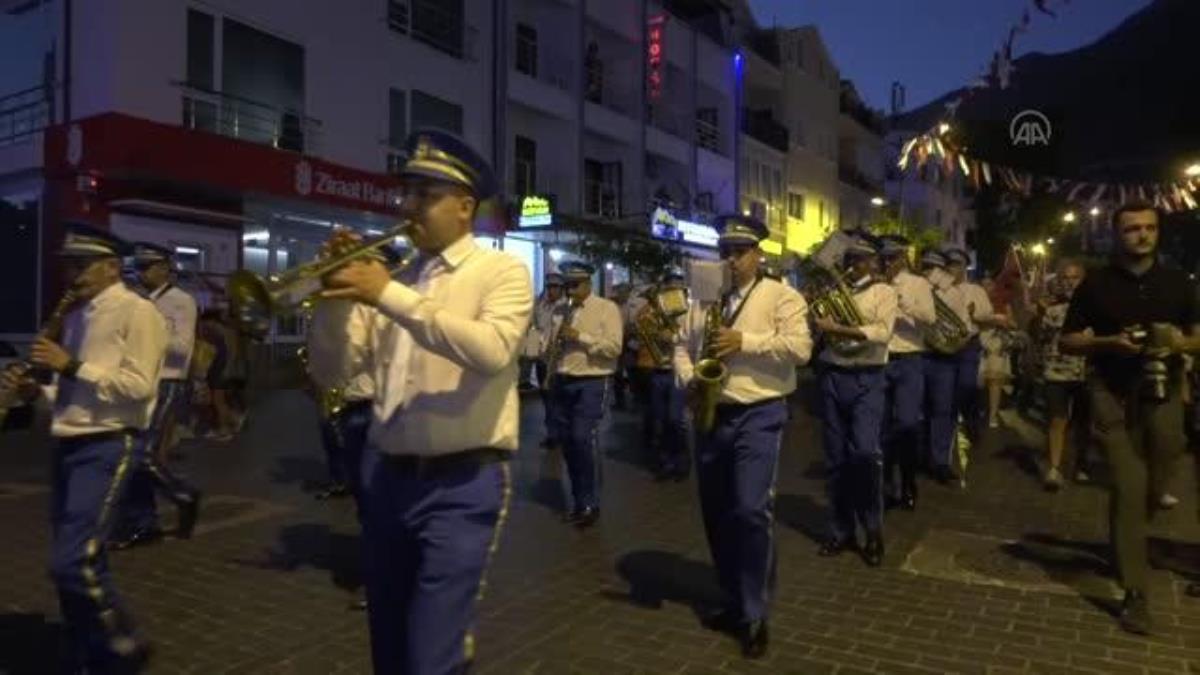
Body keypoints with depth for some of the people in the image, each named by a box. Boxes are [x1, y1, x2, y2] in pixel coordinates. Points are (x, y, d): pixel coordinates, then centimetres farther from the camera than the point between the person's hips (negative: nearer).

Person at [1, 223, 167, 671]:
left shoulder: (136, 312, -9)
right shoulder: (76, 316, 16)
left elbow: (139, 386, -19)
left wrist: (72, 365, -18)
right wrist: (37, 391, 5)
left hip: (108, 446, -8)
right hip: (69, 444, 9)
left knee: (72, 562, -13)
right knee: (76, 562, 13)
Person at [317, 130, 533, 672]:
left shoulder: (503, 271, -3)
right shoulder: (393, 279, 12)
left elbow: (491, 350, -23)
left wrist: (390, 296, -24)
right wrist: (333, 294, -5)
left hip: (462, 483, -6)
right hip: (385, 477, 6)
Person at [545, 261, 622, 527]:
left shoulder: (607, 308, -4)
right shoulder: (560, 311, 12)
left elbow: (615, 347, -14)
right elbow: (549, 341, 17)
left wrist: (581, 336, -19)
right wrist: (548, 348, -6)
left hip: (592, 383, -6)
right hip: (563, 383, 6)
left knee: (584, 439, -13)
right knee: (569, 443, 9)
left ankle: (590, 504, 0)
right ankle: (578, 501, 21)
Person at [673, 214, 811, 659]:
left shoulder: (781, 297, -2)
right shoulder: (704, 301, 15)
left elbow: (800, 347, -14)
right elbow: (683, 346, 14)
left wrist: (745, 342, -20)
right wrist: (688, 381, -5)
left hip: (758, 415, -6)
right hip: (710, 416, 6)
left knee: (751, 511, -14)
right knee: (717, 514, 12)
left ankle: (756, 616, 3)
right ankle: (734, 602, 30)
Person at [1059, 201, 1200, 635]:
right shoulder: (1096, 285, -1)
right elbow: (1066, 343, 0)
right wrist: (1109, 342, -18)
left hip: (1163, 395, 3)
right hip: (1114, 397, -3)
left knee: (1154, 489, 11)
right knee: (1130, 488, -8)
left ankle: (1125, 544, 42)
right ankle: (1135, 593, -1)